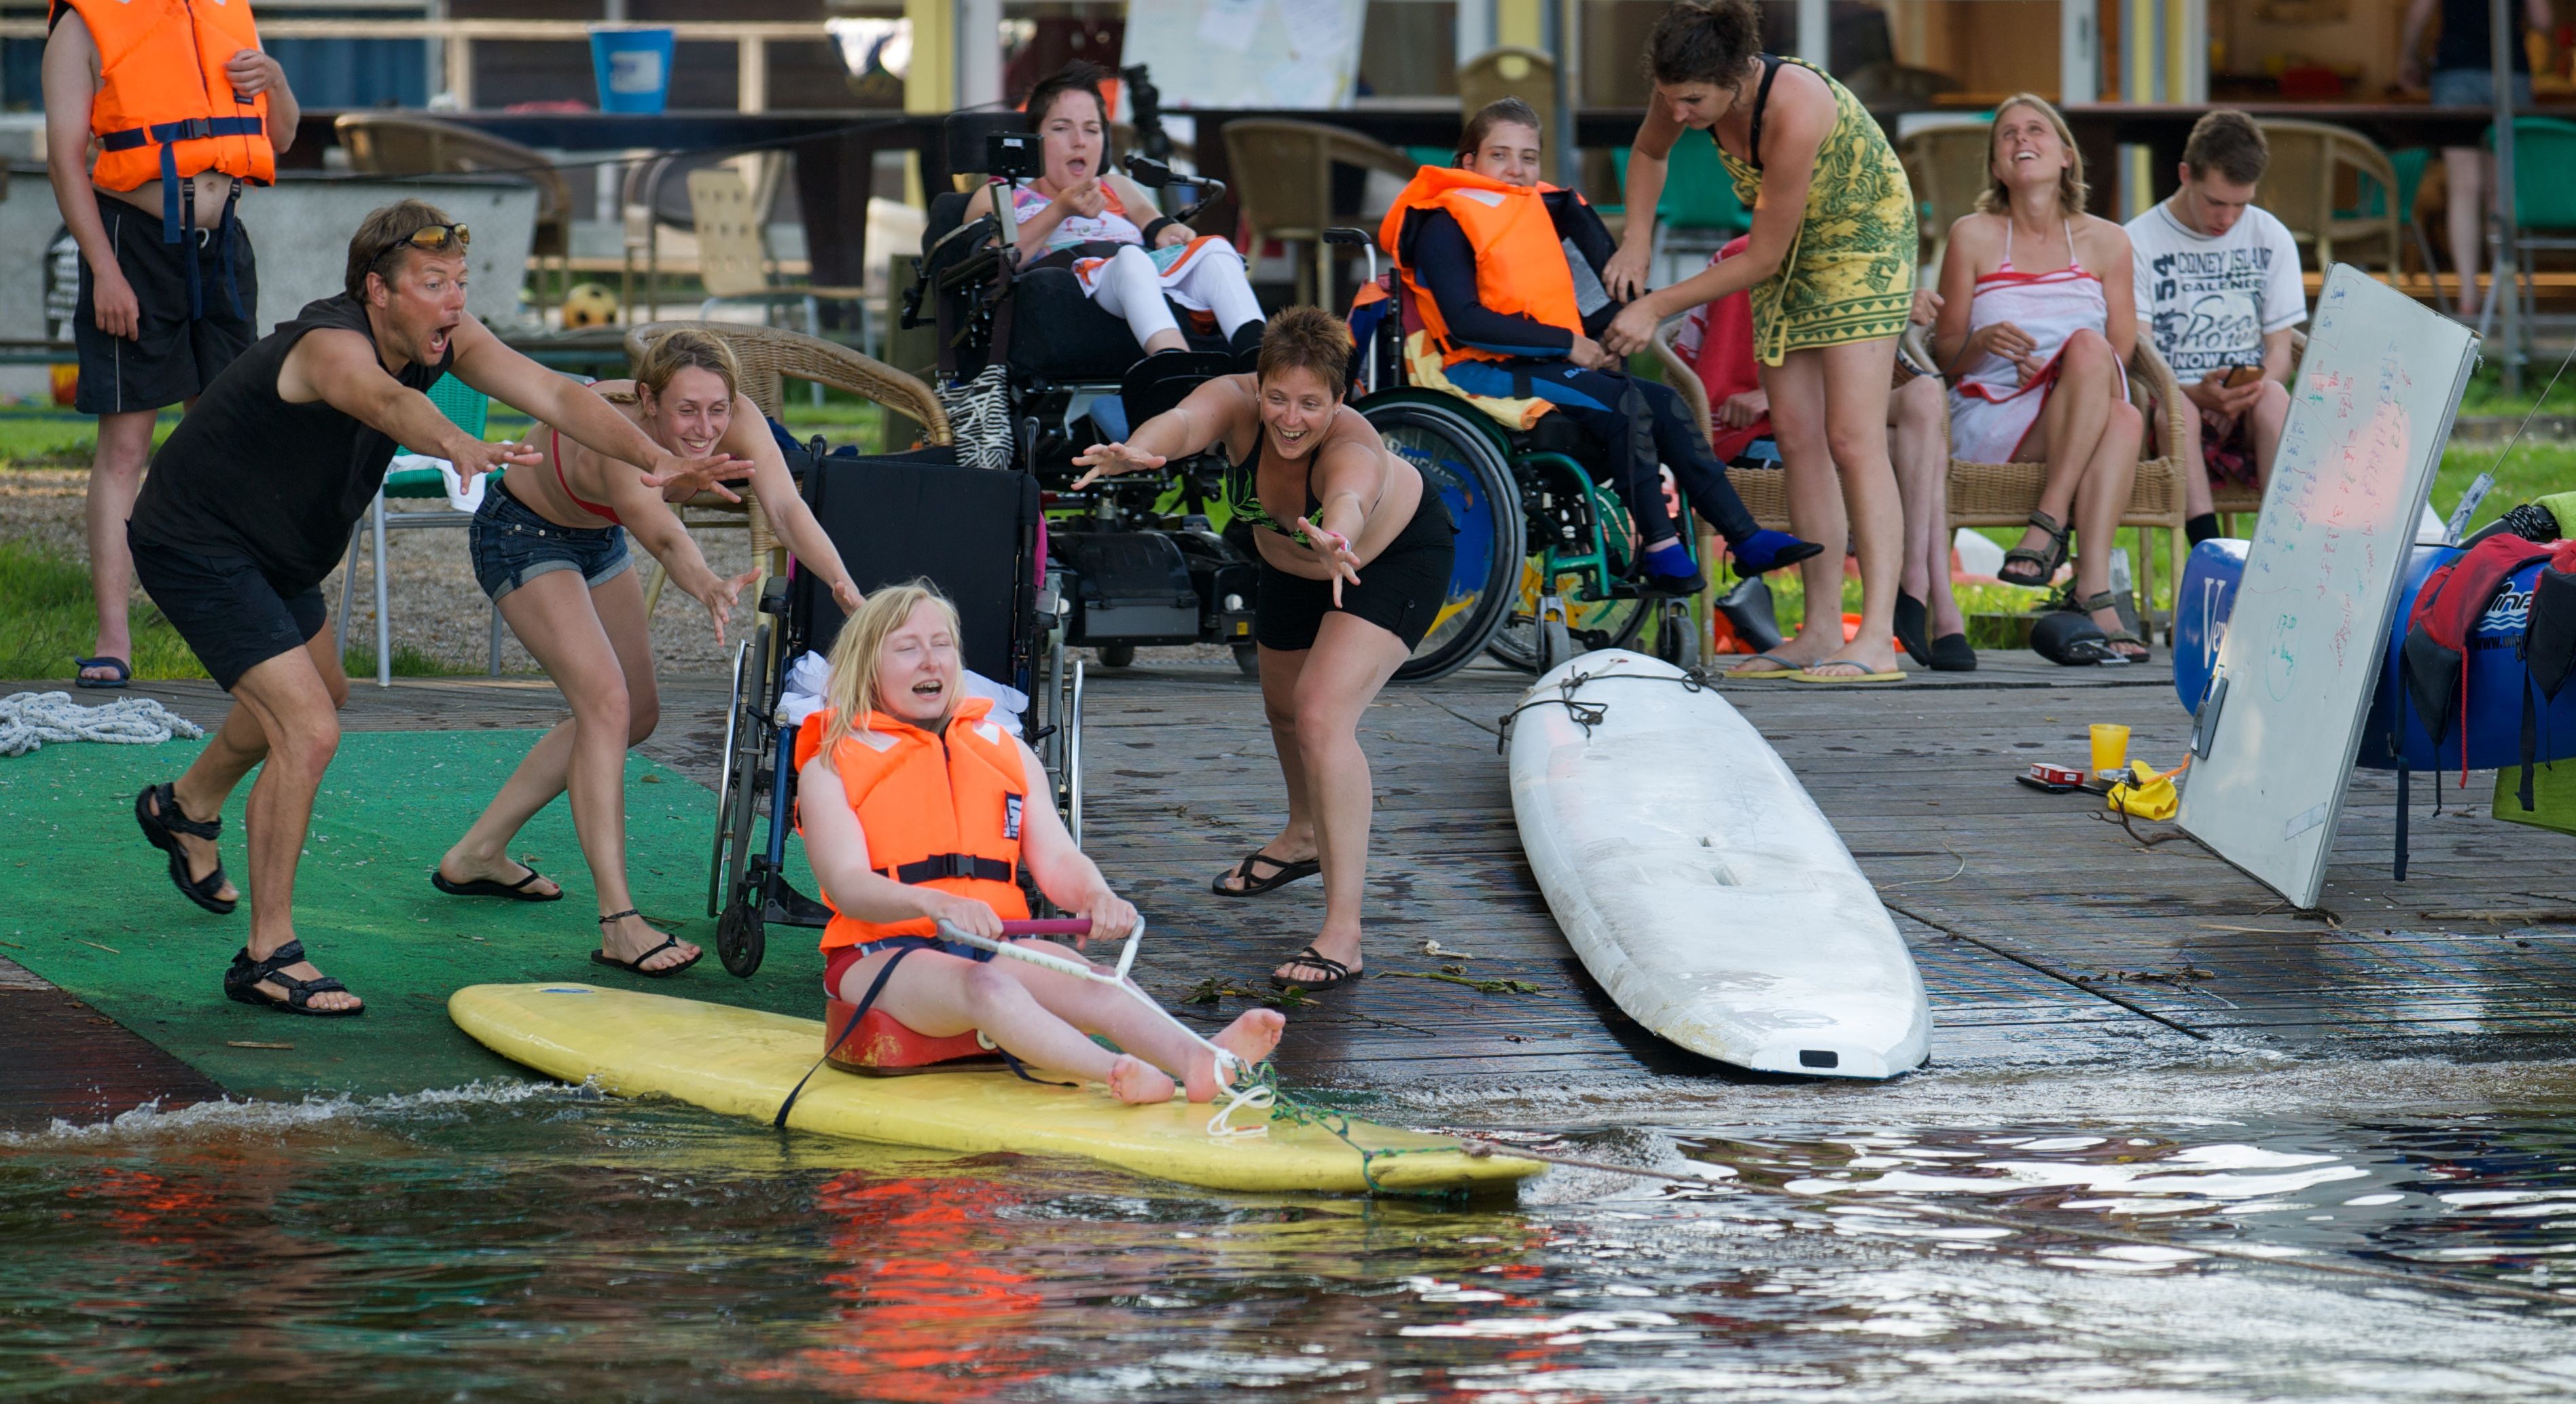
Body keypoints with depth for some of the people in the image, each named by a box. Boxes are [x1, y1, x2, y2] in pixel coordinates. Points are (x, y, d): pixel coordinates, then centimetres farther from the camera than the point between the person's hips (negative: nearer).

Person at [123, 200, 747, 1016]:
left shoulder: (440, 337, -12)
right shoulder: (332, 346, -35)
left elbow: (553, 396, -22)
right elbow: (385, 400, -58)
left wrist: (656, 463, -38)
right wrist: (459, 446, -80)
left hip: (275, 550, 10)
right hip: (194, 545, -10)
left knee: (320, 693, 32)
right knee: (308, 730, -20)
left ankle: (185, 807, 59)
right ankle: (268, 957, -10)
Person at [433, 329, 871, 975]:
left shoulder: (738, 421, -26)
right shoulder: (616, 441, -43)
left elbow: (787, 507, -40)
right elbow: (661, 534, -60)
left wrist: (845, 586, -57)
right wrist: (707, 587, -81)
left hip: (593, 536, 8)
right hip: (521, 535, -8)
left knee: (636, 715, 16)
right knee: (605, 702, -23)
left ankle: (477, 854, 27)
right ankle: (618, 924, -25)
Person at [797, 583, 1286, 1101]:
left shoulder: (1006, 752, 22)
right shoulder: (831, 767, 8)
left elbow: (1056, 860, 12)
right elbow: (847, 884, -9)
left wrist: (1096, 894, -15)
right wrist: (937, 904, -31)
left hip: (996, 945, 4)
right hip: (886, 952, -4)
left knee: (1086, 981, -30)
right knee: (984, 986, -38)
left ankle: (1199, 1062, -59)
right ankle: (1119, 1074, -65)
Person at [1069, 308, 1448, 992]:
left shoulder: (1351, 447, -41)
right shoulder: (1238, 404, -31)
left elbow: (1350, 498, -65)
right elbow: (1186, 422, -53)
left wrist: (1337, 542, -89)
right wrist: (1138, 451, -76)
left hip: (1397, 557, -6)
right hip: (1292, 563, 6)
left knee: (1323, 717, -24)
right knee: (1284, 705, 26)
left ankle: (1342, 934, -23)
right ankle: (1304, 839, 59)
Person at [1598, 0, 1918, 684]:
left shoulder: (1794, 109, -37)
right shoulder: (1685, 91, -17)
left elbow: (1761, 257, -28)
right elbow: (1649, 153, 10)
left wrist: (1657, 306, -22)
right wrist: (1635, 242, -3)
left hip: (1861, 241, -7)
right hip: (1789, 249, 7)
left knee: (1851, 439, -16)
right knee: (1797, 438, 3)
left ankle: (1877, 640, -21)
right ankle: (1821, 634, 5)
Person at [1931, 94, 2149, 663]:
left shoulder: (2105, 241, 13)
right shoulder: (1974, 236, 9)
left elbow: (2121, 355, 8)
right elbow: (1944, 351, 8)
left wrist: (2080, 372, -14)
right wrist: (1982, 343, -14)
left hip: (2084, 416, 2)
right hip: (1989, 419, -2)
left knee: (2124, 417, -35)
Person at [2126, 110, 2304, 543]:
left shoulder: (2272, 239, 13)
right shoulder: (2137, 243, 3)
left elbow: (2279, 352, 10)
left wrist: (2251, 391, -15)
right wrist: (2199, 394, -26)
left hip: (2249, 411, 2)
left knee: (2272, 397, -33)